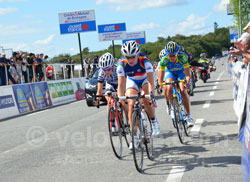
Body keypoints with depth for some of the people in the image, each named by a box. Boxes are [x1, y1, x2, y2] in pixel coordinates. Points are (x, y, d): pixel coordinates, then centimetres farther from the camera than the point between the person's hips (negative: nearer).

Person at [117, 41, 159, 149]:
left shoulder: (145, 61, -36)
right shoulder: (122, 65, -31)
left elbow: (151, 81, -41)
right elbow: (121, 85, -31)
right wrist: (120, 100, -42)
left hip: (145, 79, -2)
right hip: (132, 81, 2)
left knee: (145, 100, -27)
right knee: (131, 105, -15)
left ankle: (154, 122, 2)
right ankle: (134, 137, -9)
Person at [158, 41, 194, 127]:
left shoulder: (182, 57, -35)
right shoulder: (164, 60, -33)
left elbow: (187, 74, -30)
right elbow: (161, 77, -28)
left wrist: (187, 83, -46)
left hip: (181, 72, -1)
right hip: (170, 72, 1)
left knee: (183, 91, -22)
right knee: (169, 88, -27)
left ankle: (189, 116, -14)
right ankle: (172, 106, 2)